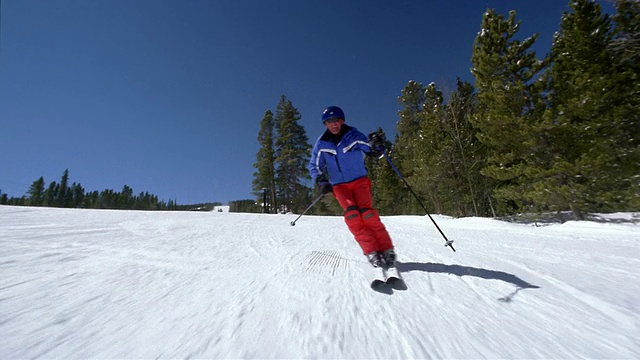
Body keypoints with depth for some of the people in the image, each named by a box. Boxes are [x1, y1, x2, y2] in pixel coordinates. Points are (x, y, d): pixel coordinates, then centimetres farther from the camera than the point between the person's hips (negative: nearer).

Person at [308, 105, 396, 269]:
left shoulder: (354, 136, -6)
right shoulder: (321, 143, -2)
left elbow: (373, 151, -7)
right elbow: (314, 166, 3)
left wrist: (376, 146, -30)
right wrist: (321, 181, -14)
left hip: (359, 180, -1)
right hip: (339, 185, 1)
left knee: (366, 211, -18)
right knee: (351, 214, -18)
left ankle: (386, 249, -8)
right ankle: (371, 251, -13)